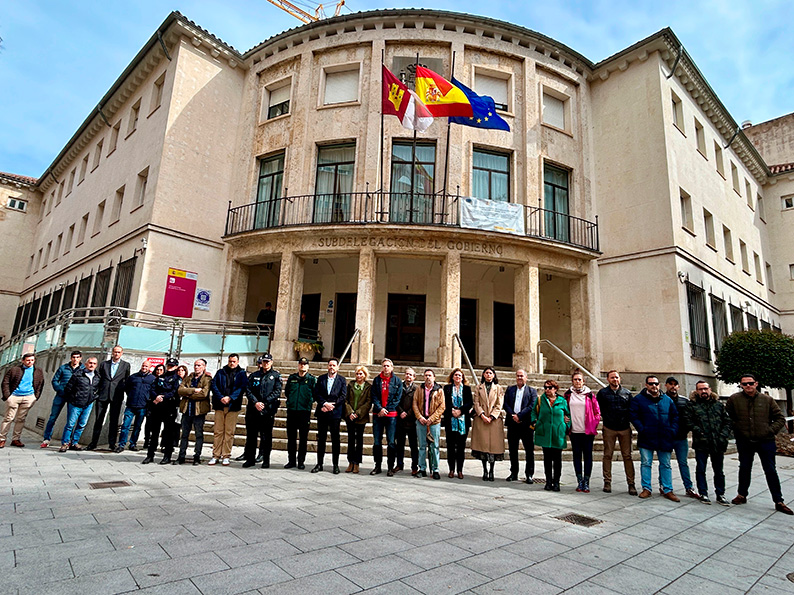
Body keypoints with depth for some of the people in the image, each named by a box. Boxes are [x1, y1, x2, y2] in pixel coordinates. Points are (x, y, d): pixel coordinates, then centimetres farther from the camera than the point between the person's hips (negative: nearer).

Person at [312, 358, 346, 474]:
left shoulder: (341, 380, 5)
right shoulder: (321, 378, 10)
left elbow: (343, 396, -3)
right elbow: (316, 394, 3)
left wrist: (331, 405, -12)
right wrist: (324, 404, -12)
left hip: (335, 413, -2)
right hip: (322, 412, 2)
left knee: (335, 439, 3)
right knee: (321, 438, 7)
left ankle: (336, 465, 11)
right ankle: (319, 464, 16)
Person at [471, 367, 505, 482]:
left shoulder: (499, 389, 9)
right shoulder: (478, 388, 11)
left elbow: (499, 405, 1)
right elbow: (476, 403, 3)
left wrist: (491, 417, -10)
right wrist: (482, 415, -11)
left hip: (495, 420, -1)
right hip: (481, 420, 1)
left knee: (494, 445, -2)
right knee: (483, 445, -1)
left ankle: (491, 471, 9)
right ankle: (485, 471, 9)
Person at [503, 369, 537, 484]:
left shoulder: (532, 391, 6)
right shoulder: (510, 389, 13)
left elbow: (532, 406, -7)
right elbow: (505, 404, 4)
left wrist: (519, 415, -15)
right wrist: (512, 415, -11)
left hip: (526, 424, -2)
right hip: (512, 424, 3)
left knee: (529, 450, 1)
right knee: (512, 449, 9)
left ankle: (529, 474, 12)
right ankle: (514, 473, 20)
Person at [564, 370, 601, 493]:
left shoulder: (589, 394, 0)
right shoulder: (568, 394, 5)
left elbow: (597, 412, 5)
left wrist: (593, 426, -2)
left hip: (587, 431, -1)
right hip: (574, 431, 2)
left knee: (587, 456, 3)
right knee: (577, 455, 6)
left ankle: (586, 482, 12)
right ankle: (580, 481, 16)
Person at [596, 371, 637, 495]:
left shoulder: (627, 393, 7)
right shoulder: (602, 393, 3)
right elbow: (597, 409, 9)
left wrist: (628, 420, 3)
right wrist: (606, 419, 5)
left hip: (625, 429, 1)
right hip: (609, 429, -1)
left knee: (627, 456, 3)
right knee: (608, 455, 4)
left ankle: (631, 483, 9)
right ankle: (607, 482, 12)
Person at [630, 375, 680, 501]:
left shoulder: (668, 400, 10)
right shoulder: (638, 399, 0)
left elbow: (675, 416, 11)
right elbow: (633, 416, -5)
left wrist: (673, 431, -1)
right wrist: (642, 430, -13)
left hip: (665, 439, 3)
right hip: (646, 439, -3)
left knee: (666, 465, 10)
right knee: (646, 464, 4)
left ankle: (667, 490, 19)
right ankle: (646, 488, 12)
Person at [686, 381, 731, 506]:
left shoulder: (719, 405, 10)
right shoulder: (692, 406, 1)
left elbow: (727, 421, 7)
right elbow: (689, 422, -5)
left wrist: (724, 436, -5)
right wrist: (699, 432, -17)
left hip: (718, 443, 2)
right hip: (701, 443, -2)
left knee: (718, 471, 12)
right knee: (701, 469, 6)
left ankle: (720, 495, 23)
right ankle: (703, 494, 17)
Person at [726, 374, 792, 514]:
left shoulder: (767, 400, 0)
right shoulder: (734, 399, -2)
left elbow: (780, 418, 5)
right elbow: (727, 418, 8)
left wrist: (770, 431, -7)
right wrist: (736, 431, 1)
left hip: (765, 441, 0)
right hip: (744, 442, 0)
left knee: (771, 471, 6)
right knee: (744, 469, 11)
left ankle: (779, 501, 18)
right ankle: (742, 495, 25)